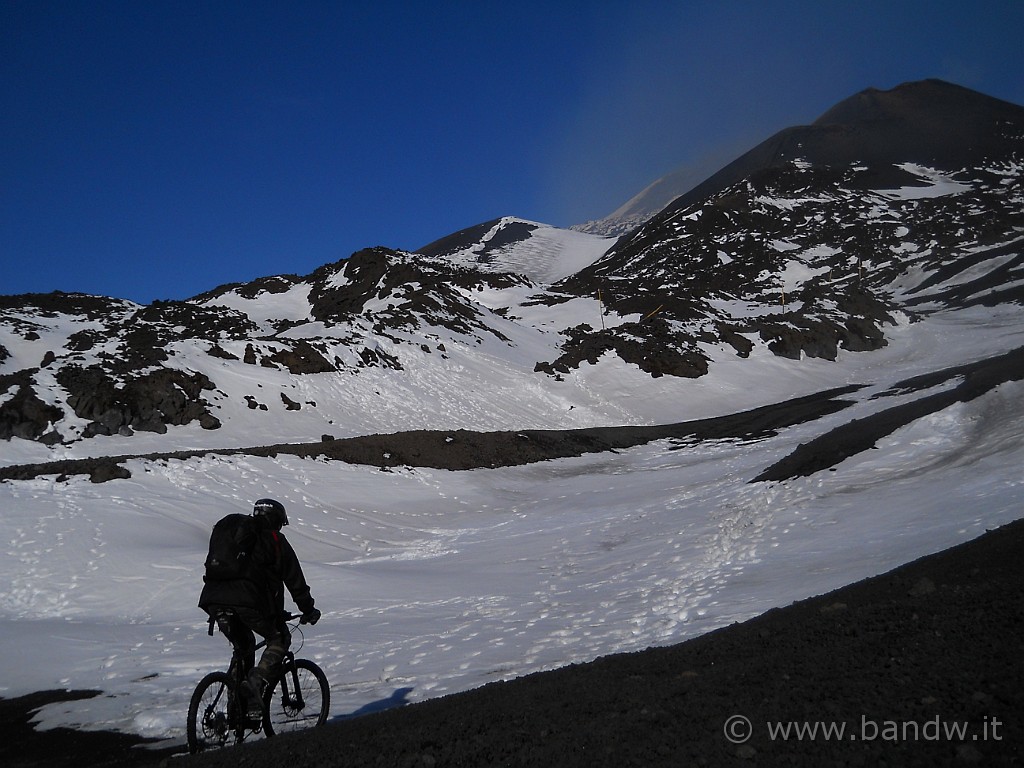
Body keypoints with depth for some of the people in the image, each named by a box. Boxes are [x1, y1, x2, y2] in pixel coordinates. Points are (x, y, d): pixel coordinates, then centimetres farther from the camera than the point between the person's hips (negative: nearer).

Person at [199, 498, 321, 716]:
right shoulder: (275, 540, 13)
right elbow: (294, 580, 13)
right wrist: (308, 610, 22)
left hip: (214, 600, 6)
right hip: (248, 602, -6)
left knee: (243, 647, 26)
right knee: (280, 639, 14)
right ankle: (257, 682, -7)